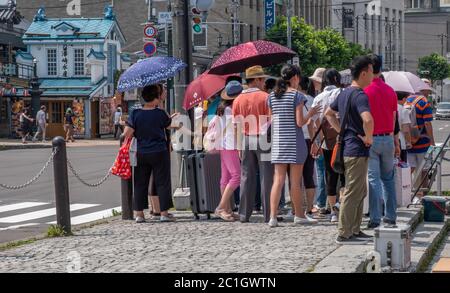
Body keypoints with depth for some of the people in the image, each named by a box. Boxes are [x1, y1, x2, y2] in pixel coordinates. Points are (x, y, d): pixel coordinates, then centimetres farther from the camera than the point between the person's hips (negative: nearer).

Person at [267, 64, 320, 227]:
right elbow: (300, 122, -12)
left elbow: (272, 120, 9)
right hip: (294, 141, -4)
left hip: (278, 141, 4)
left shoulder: (273, 96, 8)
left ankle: (273, 216, -6)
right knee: (296, 181, 5)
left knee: (278, 180, 2)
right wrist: (310, 114, 4)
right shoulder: (297, 96, -8)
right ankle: (299, 215, 16)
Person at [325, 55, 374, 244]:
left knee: (360, 192, 18)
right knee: (353, 193, -4)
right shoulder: (360, 95, -18)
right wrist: (368, 137, -19)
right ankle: (344, 234, 0)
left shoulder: (344, 94, 12)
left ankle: (355, 230, 23)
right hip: (357, 150, -10)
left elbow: (329, 113, 25)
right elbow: (367, 119, -35)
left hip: (347, 147, 10)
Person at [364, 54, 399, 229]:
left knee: (374, 179, -3)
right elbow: (394, 119, 11)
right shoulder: (390, 91, 5)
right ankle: (391, 216, 16)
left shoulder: (364, 91, -10)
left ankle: (375, 219, -5)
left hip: (370, 140, -4)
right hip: (388, 138, 4)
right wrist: (396, 142, 17)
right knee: (388, 178, 14)